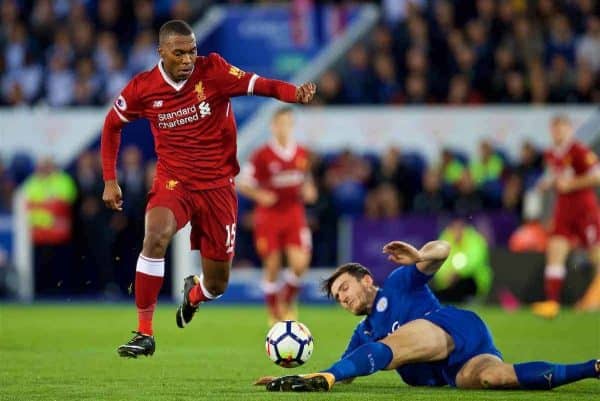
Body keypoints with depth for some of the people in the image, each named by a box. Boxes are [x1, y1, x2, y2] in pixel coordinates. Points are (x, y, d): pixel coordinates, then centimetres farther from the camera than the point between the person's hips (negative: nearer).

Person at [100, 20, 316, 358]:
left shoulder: (213, 71, -11)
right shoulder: (143, 88, -6)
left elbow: (260, 85, -22)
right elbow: (112, 125, 11)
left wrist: (295, 93, -42)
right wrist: (110, 180, 6)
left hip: (217, 185, 0)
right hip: (173, 182, 0)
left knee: (217, 284, 8)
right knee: (156, 236, -33)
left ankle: (193, 295, 50)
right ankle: (144, 335, -24)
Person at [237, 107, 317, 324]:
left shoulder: (302, 154, 4)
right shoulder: (262, 155, -9)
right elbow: (242, 184, -4)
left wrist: (308, 191, 2)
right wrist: (260, 196, -19)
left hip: (294, 214, 3)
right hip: (269, 215, -3)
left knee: (300, 263, -10)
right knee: (272, 266, -1)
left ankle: (286, 300, 18)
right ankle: (273, 312, 17)